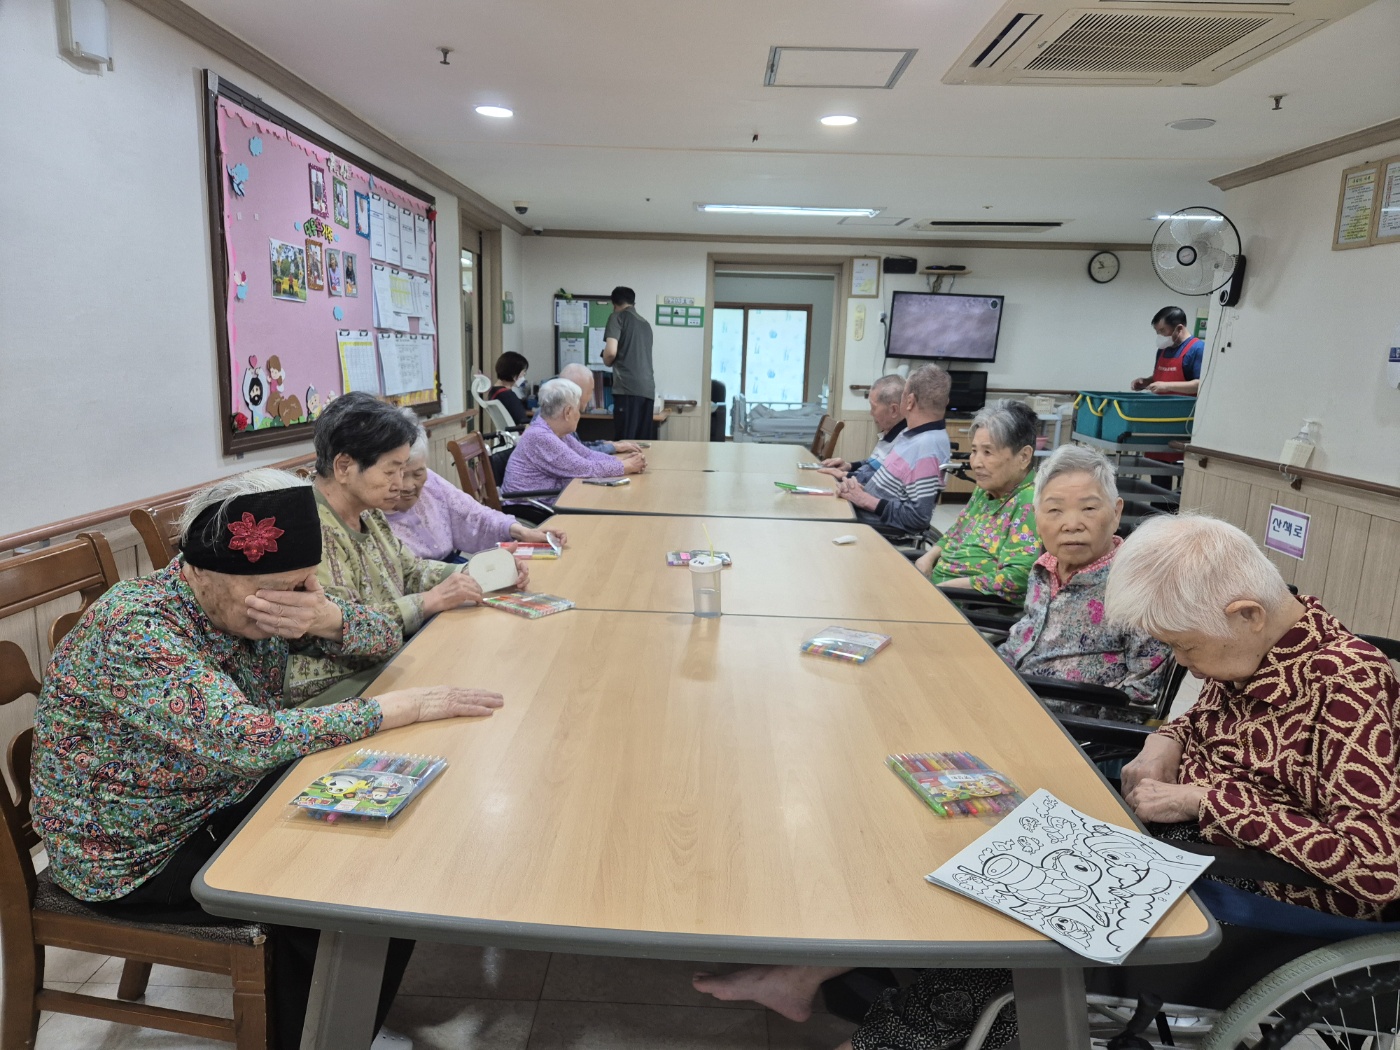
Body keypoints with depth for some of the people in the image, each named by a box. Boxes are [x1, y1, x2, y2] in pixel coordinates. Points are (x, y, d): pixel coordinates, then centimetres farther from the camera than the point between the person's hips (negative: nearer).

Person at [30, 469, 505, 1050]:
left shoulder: (264, 598, -8)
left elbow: (386, 635, -4)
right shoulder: (134, 630, -29)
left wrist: (328, 618, -28)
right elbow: (242, 738, -40)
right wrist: (401, 706, -35)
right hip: (133, 855, -7)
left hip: (231, 796, 7)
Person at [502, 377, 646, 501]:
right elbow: (584, 468, -22)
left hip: (547, 503, 8)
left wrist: (623, 461, -4)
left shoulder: (558, 433, 6)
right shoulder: (540, 437, -22)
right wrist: (627, 467, -13)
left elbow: (588, 455, 11)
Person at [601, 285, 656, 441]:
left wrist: (607, 362, 14)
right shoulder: (645, 324, 23)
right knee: (644, 443, 6)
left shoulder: (618, 317, 5)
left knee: (624, 442, -7)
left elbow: (611, 352, -9)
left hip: (628, 388, -6)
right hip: (648, 389, 6)